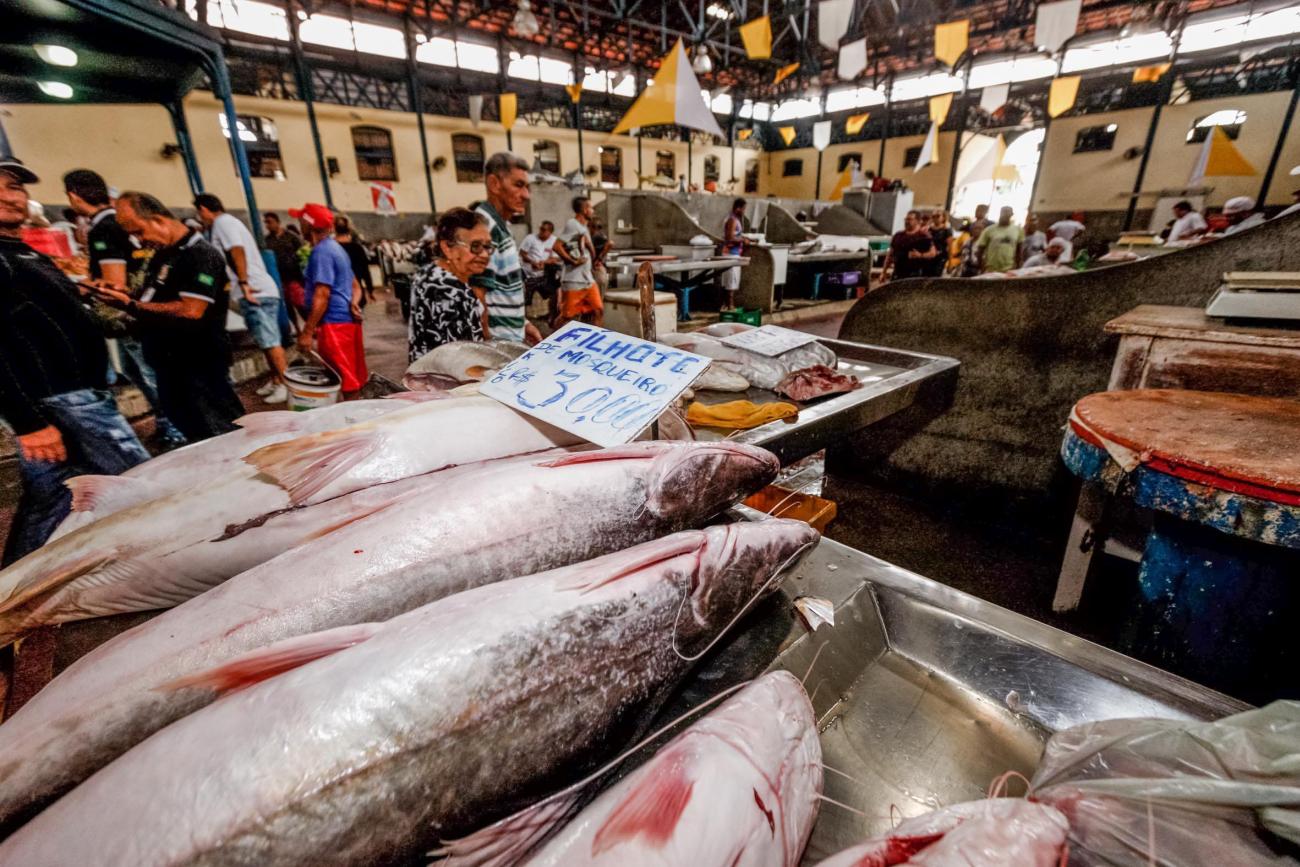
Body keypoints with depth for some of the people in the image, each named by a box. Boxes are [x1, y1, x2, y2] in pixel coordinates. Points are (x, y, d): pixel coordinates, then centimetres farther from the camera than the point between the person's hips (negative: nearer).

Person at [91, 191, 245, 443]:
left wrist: (131, 305, -15)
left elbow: (190, 311, -23)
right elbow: (159, 305, 20)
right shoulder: (162, 256, 15)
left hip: (200, 367, -9)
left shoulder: (201, 254, -14)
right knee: (196, 437, 17)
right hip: (171, 365, 9)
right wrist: (121, 296, 3)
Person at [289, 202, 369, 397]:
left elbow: (322, 295, -18)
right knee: (352, 379, 14)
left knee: (345, 382, -6)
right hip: (348, 320, 10)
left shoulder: (321, 252, -12)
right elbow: (355, 285, 21)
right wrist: (354, 303, 0)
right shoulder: (335, 247, 19)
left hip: (335, 323, -10)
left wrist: (307, 331, -17)